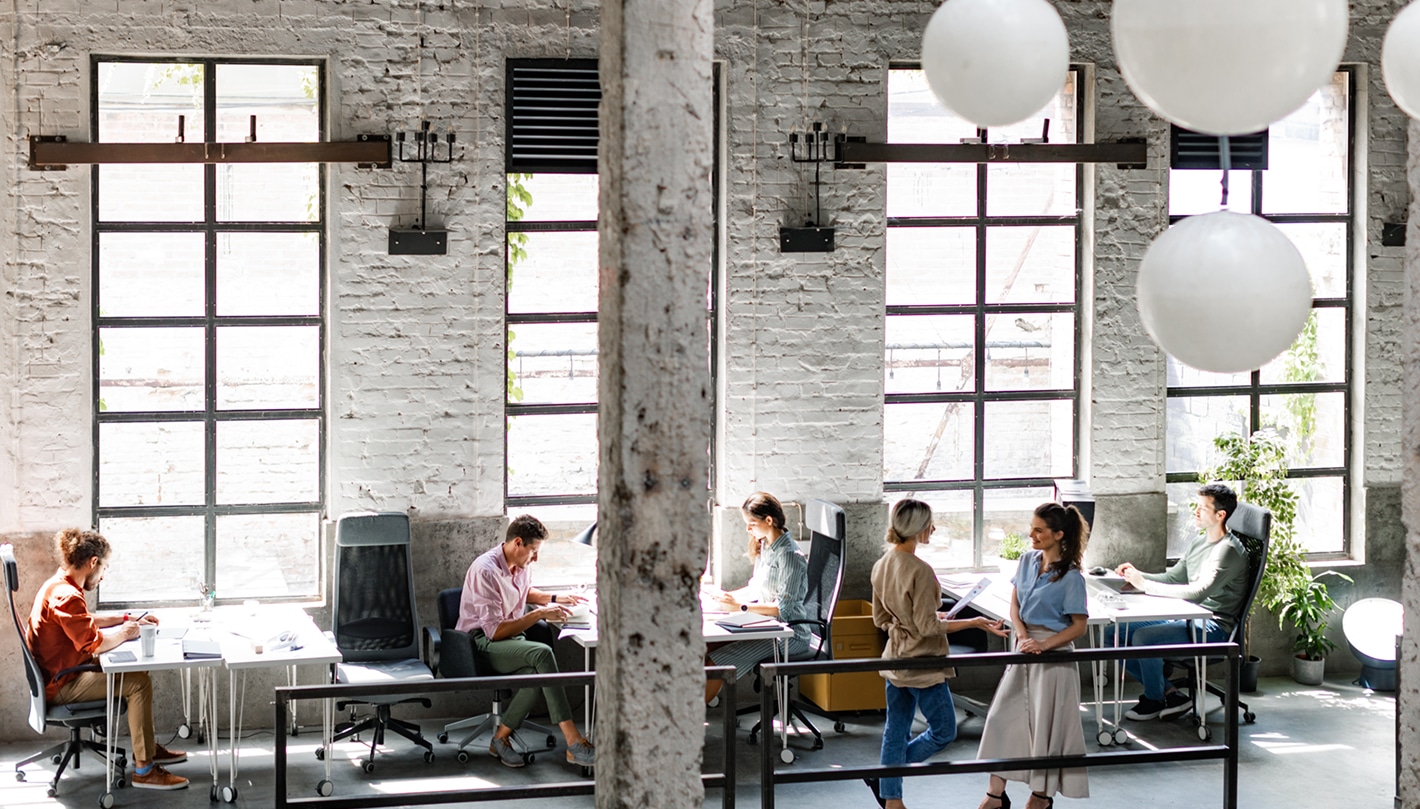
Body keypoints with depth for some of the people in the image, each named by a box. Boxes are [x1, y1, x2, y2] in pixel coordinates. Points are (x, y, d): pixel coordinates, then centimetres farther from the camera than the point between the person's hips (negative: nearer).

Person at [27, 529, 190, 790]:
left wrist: (128, 619, 17)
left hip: (62, 673, 11)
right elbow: (92, 643, -29)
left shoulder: (58, 587, 11)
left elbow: (86, 622, 25)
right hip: (61, 685, -11)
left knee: (137, 672, 16)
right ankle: (144, 770, -15)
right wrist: (123, 632, -11)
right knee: (139, 683, -16)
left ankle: (147, 747, 23)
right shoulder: (67, 596, -24)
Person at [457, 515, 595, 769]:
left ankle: (501, 738, -14)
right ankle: (574, 743, -37)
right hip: (482, 644, -8)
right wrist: (540, 614, -21)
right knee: (542, 654, -34)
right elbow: (495, 631, -22)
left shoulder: (518, 564, 7)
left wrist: (558, 599, 17)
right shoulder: (485, 571, -19)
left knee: (535, 674, -29)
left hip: (513, 637, 8)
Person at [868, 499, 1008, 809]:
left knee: (896, 731, 14)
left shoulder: (881, 566, 3)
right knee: (943, 731, 9)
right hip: (922, 665, -8)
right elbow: (928, 626, -21)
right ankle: (884, 778, 7)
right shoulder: (919, 570, -23)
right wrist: (973, 623, -15)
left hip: (895, 661, 8)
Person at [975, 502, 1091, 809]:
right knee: (1002, 717, 5)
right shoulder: (1028, 560, 4)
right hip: (1024, 648, 6)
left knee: (1045, 723, 4)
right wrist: (1023, 636, -10)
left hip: (1053, 653, -6)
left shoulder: (1070, 576, -15)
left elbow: (1078, 626, -11)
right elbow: (1014, 604, 7)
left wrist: (1043, 644, -21)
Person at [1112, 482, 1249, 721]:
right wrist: (1137, 575, 0)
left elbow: (1198, 592, -27)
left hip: (1212, 627, -10)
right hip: (1187, 618, 10)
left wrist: (1145, 585, -26)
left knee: (1143, 637, -29)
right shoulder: (1199, 543, 15)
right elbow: (1171, 578, 20)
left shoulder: (1227, 550, -16)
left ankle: (1155, 700, -3)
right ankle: (1169, 693, 0)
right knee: (1116, 634, 1)